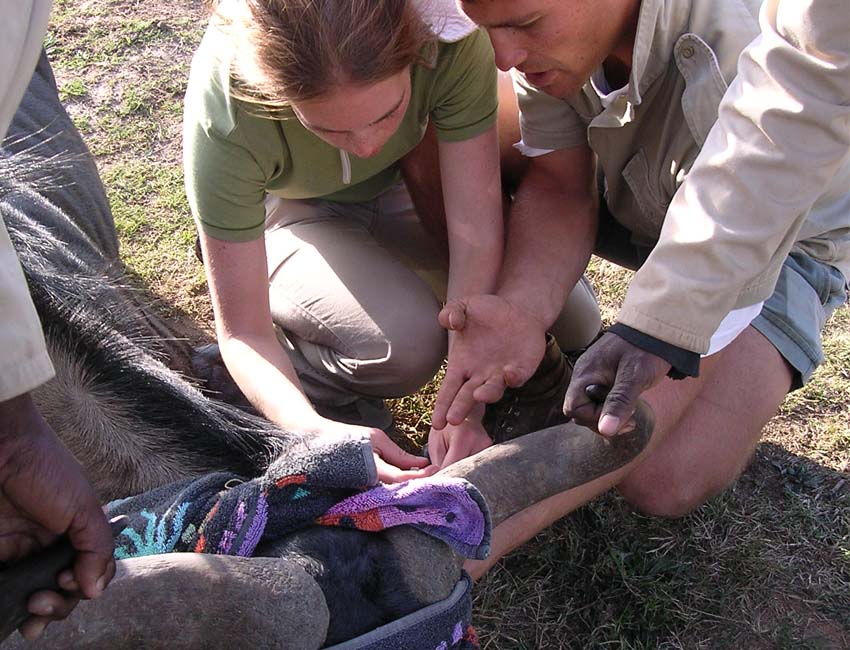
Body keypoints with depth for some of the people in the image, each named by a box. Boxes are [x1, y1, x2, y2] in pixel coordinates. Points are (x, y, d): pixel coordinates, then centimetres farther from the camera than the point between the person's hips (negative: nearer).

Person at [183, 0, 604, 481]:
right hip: (294, 215, -2)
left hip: (400, 187, 3)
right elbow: (243, 332, -30)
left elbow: (476, 231, -31)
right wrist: (314, 431, -48)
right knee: (405, 342, -34)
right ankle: (302, 364, 0)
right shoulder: (224, 113, -37)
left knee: (570, 317, -13)